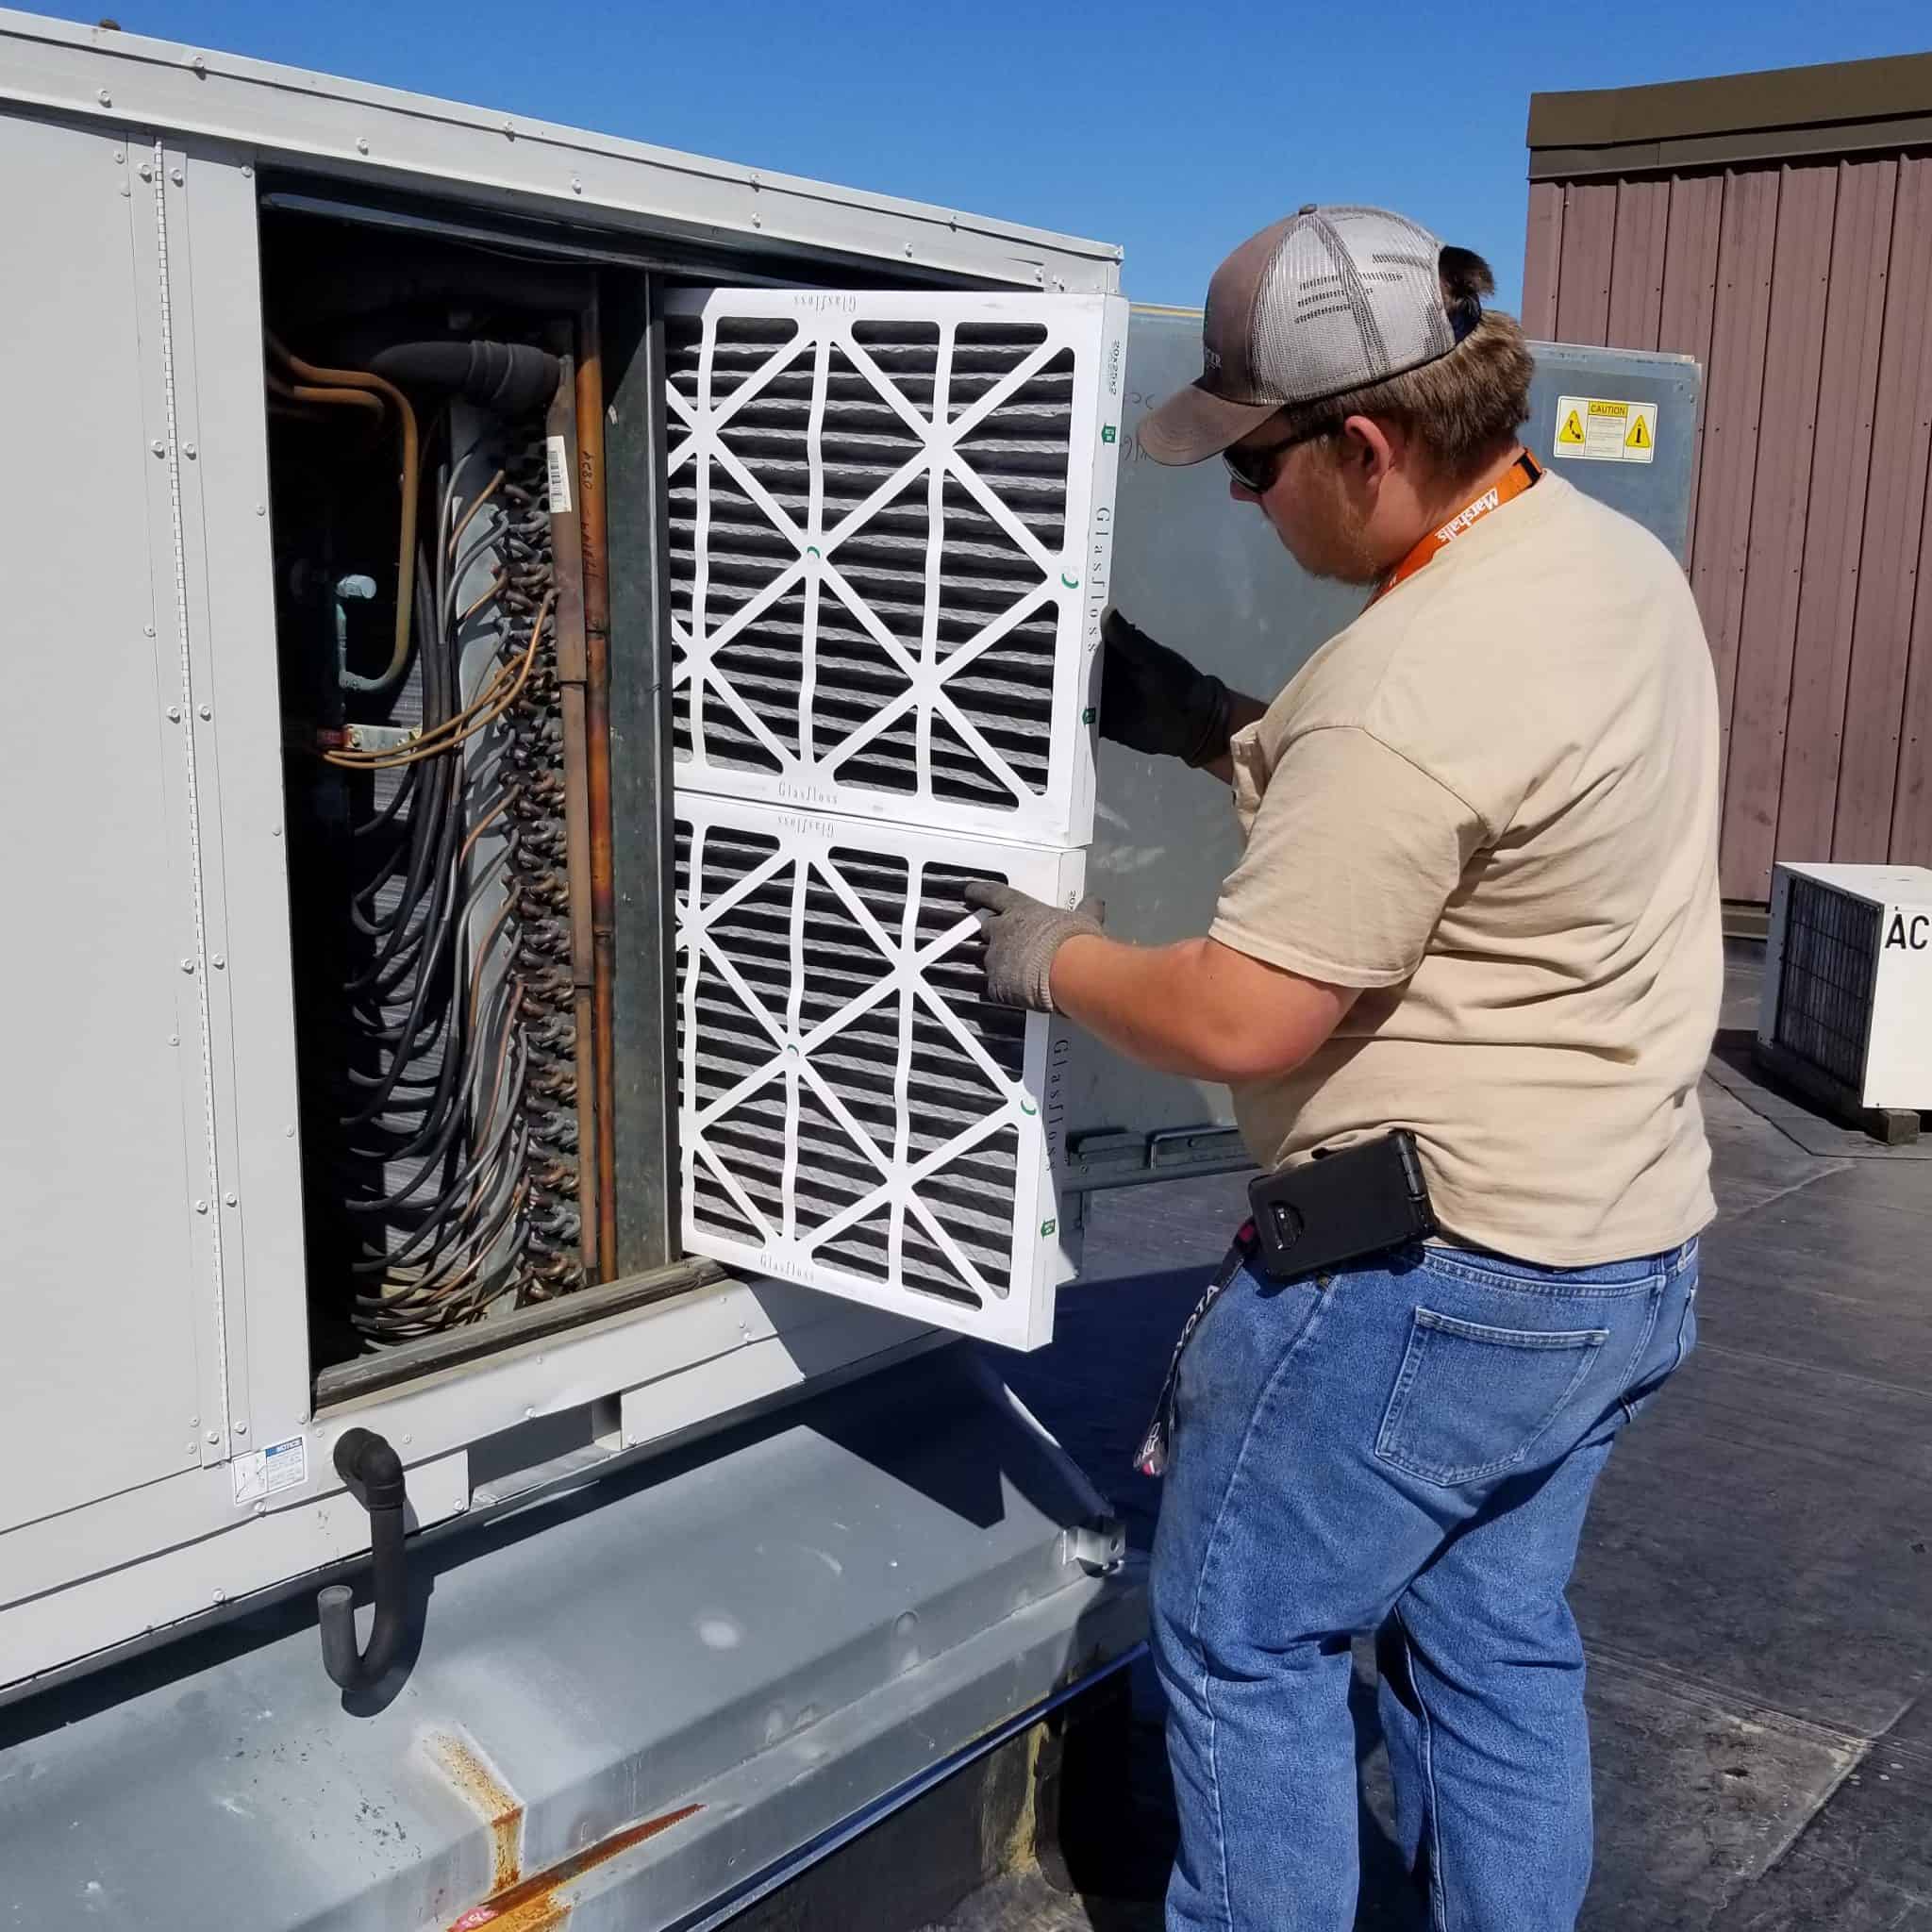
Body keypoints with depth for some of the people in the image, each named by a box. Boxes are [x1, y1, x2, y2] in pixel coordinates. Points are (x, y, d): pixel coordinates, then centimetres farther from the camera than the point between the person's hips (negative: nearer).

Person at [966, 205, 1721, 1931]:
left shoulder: (1413, 686, -27)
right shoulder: (1617, 557, 3)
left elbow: (1239, 1020, -23)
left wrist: (1050, 959, -6)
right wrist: (1218, 730, 5)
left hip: (1435, 1278, -9)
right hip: (1625, 1255, 9)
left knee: (1242, 1642, 10)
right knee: (1496, 1650, 22)